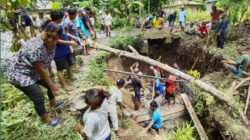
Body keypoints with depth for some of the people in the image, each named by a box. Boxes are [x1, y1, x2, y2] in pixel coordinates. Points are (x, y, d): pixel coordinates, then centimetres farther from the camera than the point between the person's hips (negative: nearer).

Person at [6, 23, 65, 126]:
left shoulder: (51, 44, -10)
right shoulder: (36, 47, -35)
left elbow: (47, 60, 0)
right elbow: (40, 69, -28)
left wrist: (52, 83, 5)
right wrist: (52, 85, -18)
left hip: (33, 72, 8)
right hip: (19, 74, -8)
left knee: (51, 84, 15)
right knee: (39, 97, -8)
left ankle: (53, 104, 43)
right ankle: (47, 120, 15)